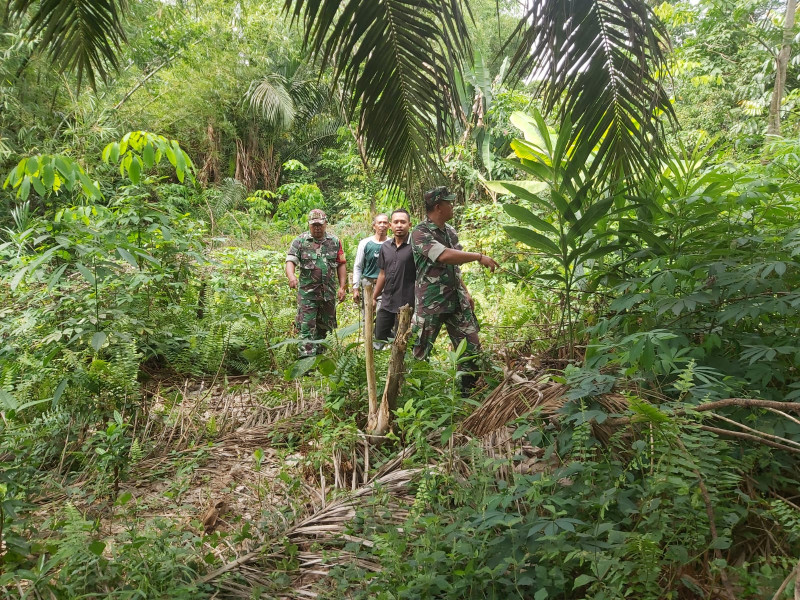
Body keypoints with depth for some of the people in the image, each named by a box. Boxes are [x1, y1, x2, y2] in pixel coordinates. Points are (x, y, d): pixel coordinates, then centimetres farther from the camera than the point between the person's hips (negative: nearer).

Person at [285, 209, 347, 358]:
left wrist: (343, 287, 2)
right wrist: (291, 276, -33)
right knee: (306, 327, -7)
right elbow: (290, 261, -11)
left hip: (329, 292, 3)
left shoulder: (334, 241, 7)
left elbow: (341, 264, 9)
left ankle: (318, 353, 30)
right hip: (307, 292, -3)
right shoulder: (300, 241, -2)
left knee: (324, 326, 14)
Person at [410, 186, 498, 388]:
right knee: (420, 353, 0)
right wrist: (479, 256, -24)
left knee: (472, 348, 8)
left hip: (457, 301, 7)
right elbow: (444, 256, -29)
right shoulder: (420, 233, -14)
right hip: (431, 304, -7)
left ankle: (469, 391, 22)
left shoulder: (450, 231, 12)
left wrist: (466, 293, 18)